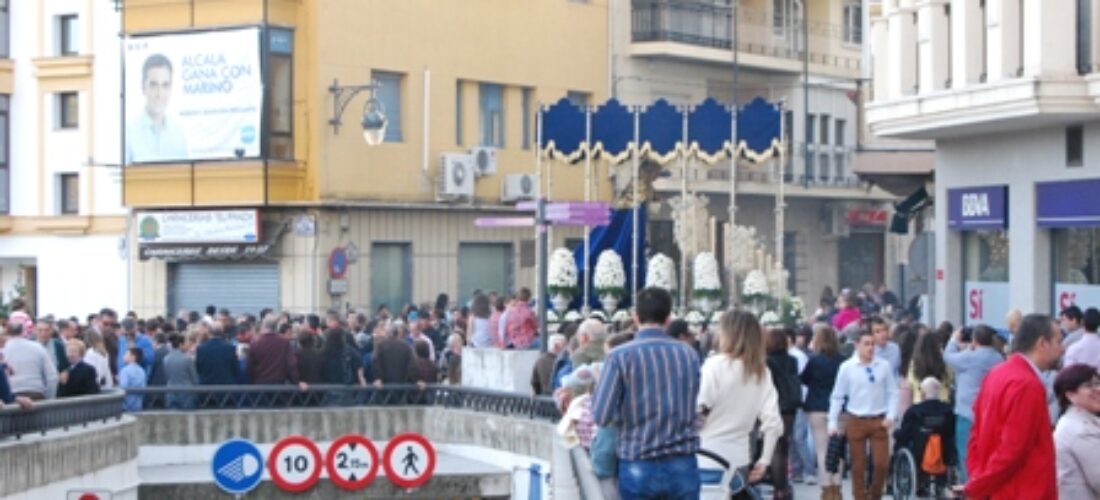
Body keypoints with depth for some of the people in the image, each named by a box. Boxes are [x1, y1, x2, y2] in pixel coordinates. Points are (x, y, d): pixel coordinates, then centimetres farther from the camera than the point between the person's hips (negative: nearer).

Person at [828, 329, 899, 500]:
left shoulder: (884, 366, -2)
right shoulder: (847, 367, -4)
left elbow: (892, 392, 4)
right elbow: (837, 396, 2)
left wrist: (891, 416, -6)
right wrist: (833, 423, 0)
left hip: (879, 421, 1)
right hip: (856, 421, -1)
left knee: (882, 463, -3)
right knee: (858, 466, 6)